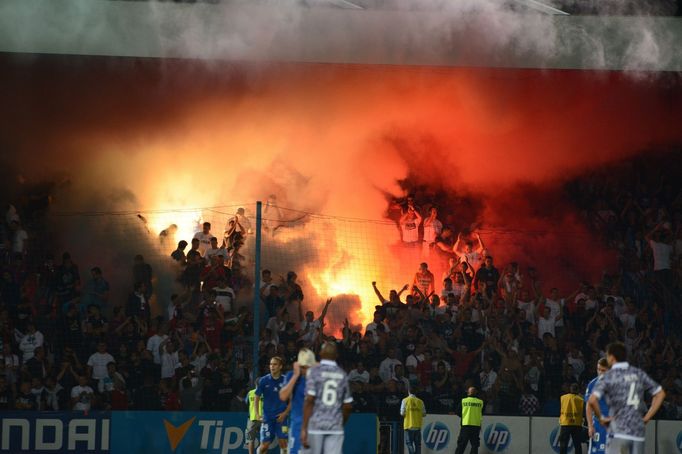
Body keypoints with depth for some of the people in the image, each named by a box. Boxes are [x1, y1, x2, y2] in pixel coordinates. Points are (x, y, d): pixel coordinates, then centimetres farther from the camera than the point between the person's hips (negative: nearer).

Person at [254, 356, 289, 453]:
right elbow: (257, 397, 7)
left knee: (283, 443, -6)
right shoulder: (264, 380, 0)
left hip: (281, 417, 0)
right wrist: (257, 414, -3)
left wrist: (285, 413, -6)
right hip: (267, 417, 0)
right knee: (264, 445, -2)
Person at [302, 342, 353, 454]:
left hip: (316, 425, -2)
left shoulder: (314, 372, -3)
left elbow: (309, 401, -11)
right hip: (336, 428, 2)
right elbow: (348, 406, 11)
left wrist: (304, 429, -12)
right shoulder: (343, 375, 9)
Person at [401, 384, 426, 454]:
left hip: (409, 425, -3)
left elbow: (402, 413, -7)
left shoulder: (405, 400, -4)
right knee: (417, 443, 9)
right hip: (418, 425, 3)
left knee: (409, 443, -2)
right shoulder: (420, 401, 4)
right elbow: (424, 414, 5)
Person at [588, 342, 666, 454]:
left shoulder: (609, 376, -3)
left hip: (618, 432, -5)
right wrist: (647, 417, 13)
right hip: (638, 432, 5)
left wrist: (600, 418, -2)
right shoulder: (639, 374, 11)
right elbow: (660, 394, 14)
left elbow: (592, 400, -17)